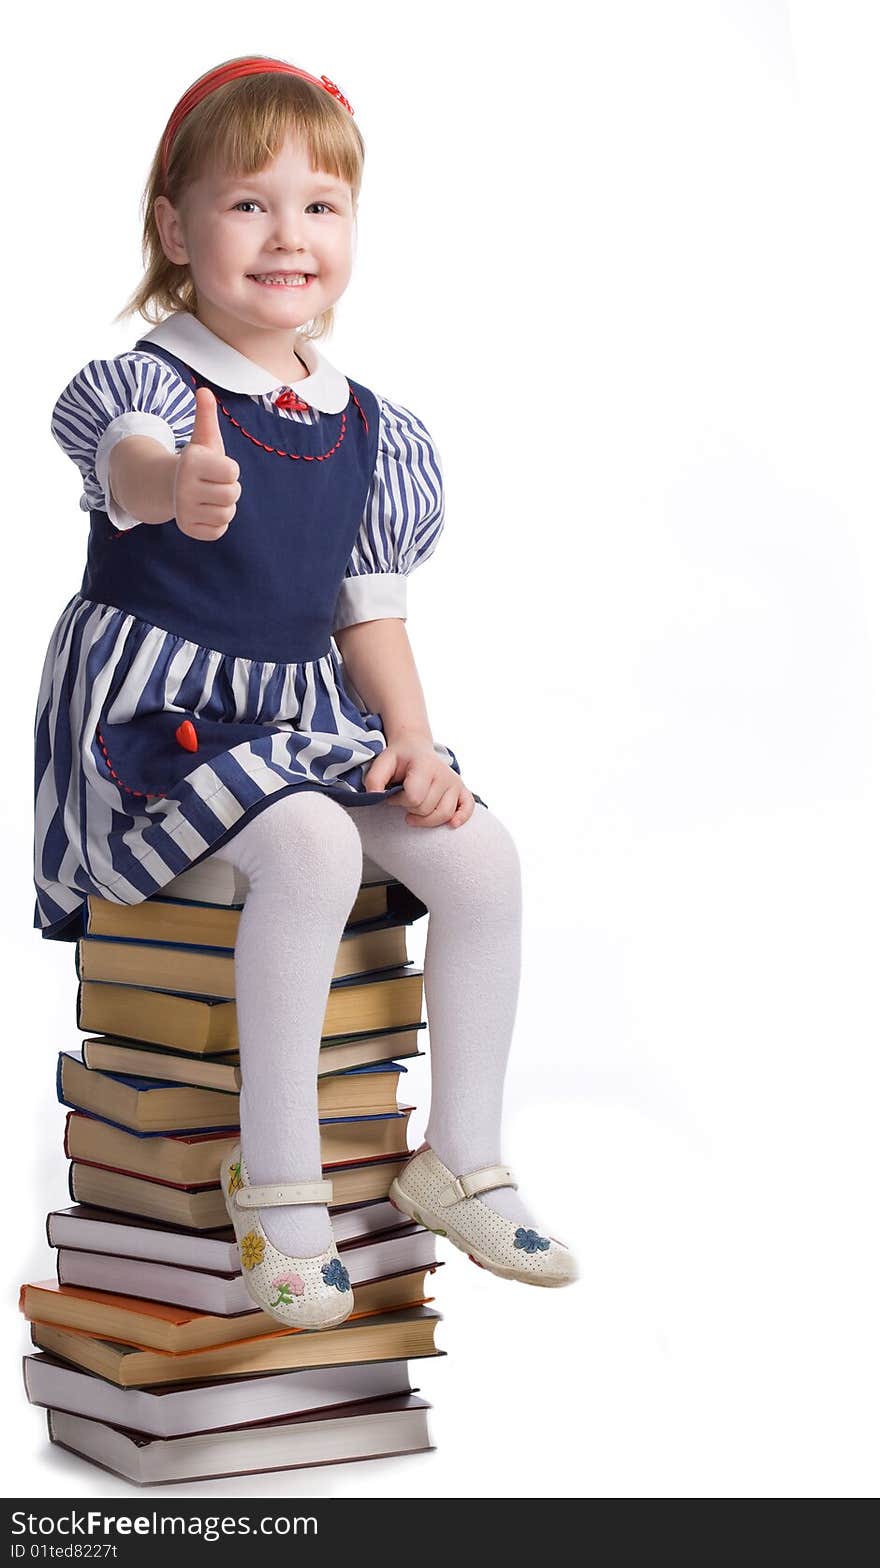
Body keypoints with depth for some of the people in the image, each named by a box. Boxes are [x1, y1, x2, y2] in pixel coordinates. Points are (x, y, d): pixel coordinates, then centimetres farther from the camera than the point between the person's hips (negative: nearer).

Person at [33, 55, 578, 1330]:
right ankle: (279, 1171, -19)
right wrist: (181, 490, -62)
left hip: (311, 720, 6)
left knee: (481, 853, -11)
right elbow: (131, 460, -37)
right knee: (311, 849, -32)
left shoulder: (365, 428, 8)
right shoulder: (149, 382, -11)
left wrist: (412, 740, -3)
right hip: (157, 717, -6)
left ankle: (463, 1161, 4)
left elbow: (372, 612, 14)